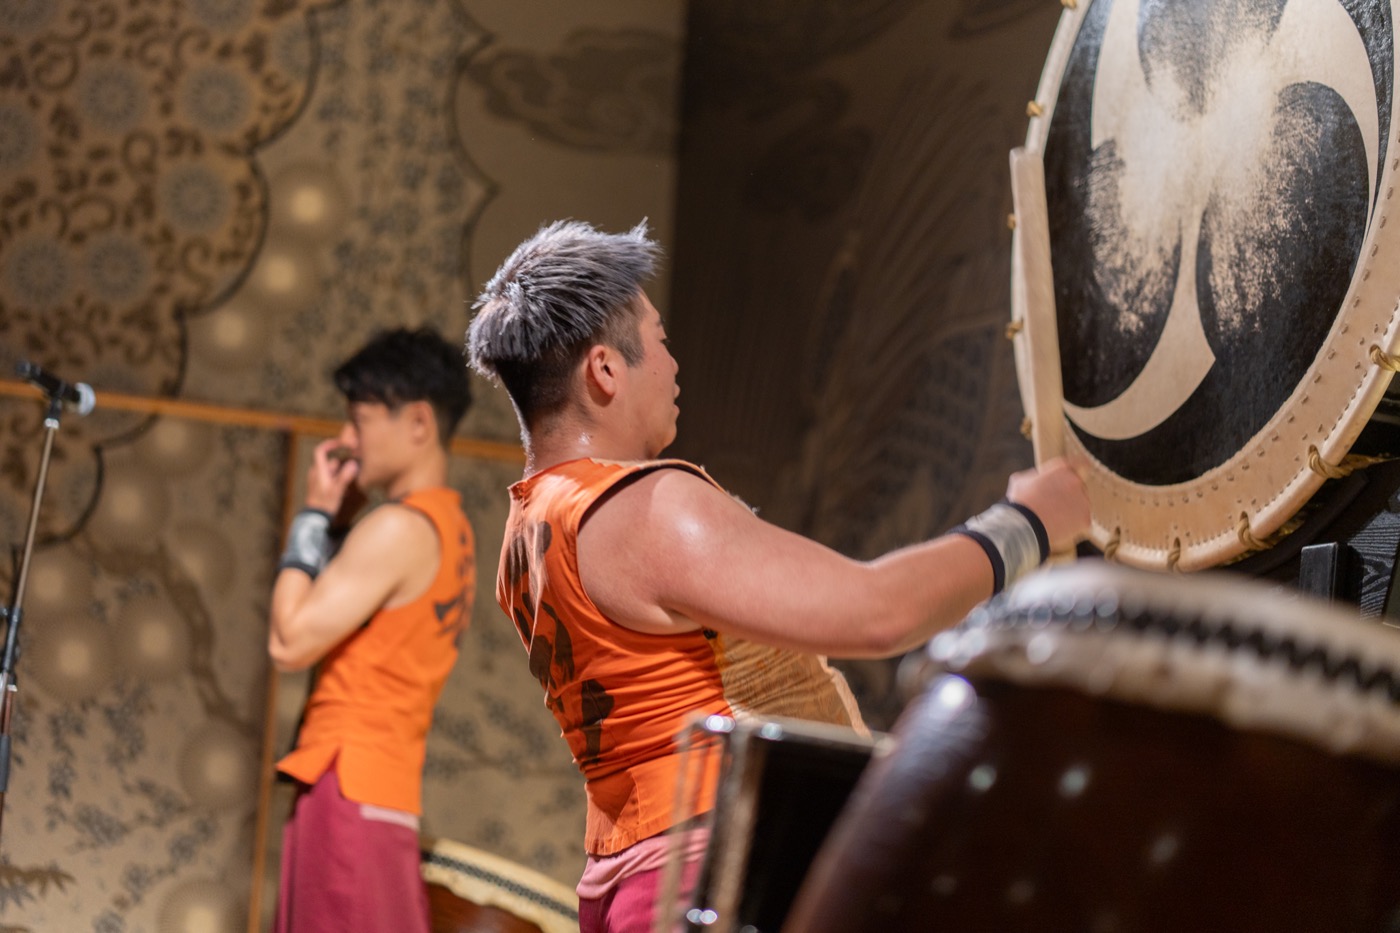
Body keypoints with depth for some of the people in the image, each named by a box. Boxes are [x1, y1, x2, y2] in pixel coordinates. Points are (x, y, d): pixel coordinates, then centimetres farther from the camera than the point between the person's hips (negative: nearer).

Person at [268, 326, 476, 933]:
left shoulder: (402, 527, -12)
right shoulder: (450, 530, 17)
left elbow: (290, 642, -14)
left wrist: (314, 517, -4)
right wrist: (338, 521, 13)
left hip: (347, 790, -10)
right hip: (386, 789, 10)